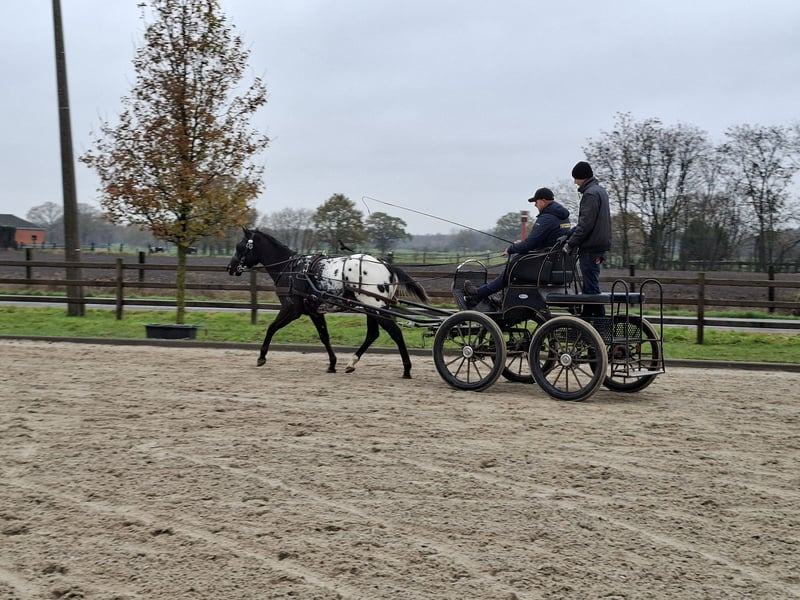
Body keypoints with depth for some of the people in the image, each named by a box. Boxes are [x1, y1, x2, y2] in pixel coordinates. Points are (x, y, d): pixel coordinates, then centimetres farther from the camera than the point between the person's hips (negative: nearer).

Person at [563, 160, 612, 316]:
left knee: (591, 286, -7)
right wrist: (569, 233, 16)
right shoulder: (600, 191, 16)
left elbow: (586, 224, -20)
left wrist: (570, 244, -15)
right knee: (588, 285, 15)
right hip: (600, 245, 10)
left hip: (591, 248, -10)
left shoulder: (590, 194, -15)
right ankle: (586, 317, 20)